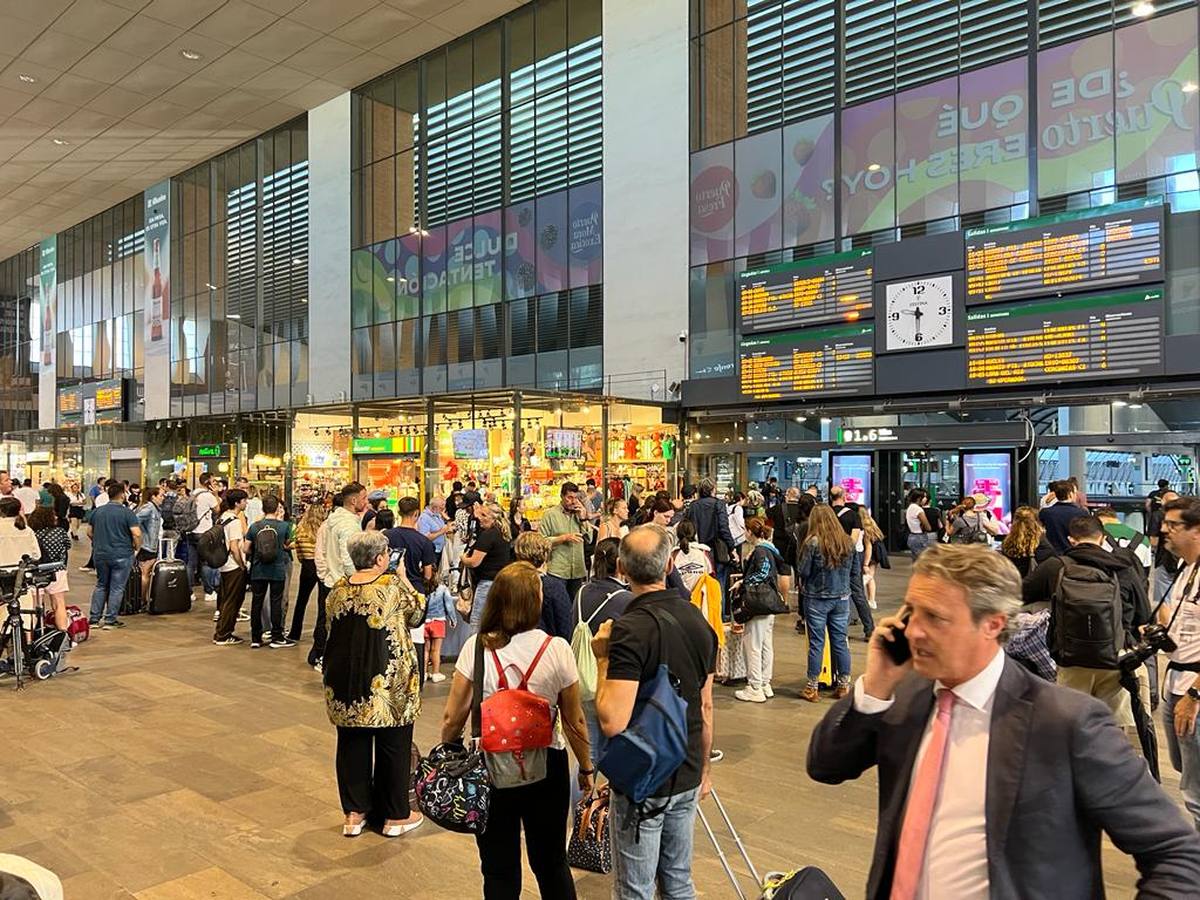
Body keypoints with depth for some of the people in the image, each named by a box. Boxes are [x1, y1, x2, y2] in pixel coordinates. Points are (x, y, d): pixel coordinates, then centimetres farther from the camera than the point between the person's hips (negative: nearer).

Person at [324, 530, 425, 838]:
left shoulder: (338, 590, -1)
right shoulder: (394, 585, -15)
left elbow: (335, 626, 13)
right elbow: (416, 615, -1)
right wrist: (405, 579, 9)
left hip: (346, 684, 4)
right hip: (388, 682, -4)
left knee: (352, 743, 16)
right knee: (393, 746, 9)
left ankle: (354, 813, 24)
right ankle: (395, 816, 20)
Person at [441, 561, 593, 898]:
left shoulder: (476, 647, -12)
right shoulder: (557, 649, -12)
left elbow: (452, 717, -8)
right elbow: (574, 722, -5)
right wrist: (586, 768, 10)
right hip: (546, 767, 0)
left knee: (500, 871, 17)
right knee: (551, 864, 22)